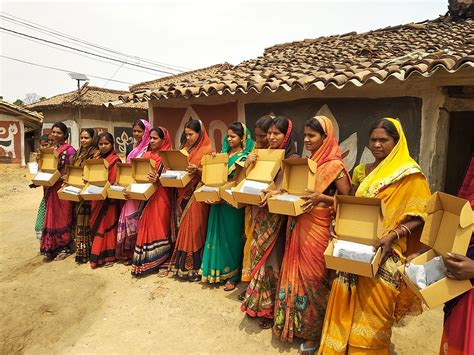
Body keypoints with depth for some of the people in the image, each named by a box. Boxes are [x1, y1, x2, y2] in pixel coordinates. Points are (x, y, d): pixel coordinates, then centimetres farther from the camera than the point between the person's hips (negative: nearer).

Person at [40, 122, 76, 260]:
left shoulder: (69, 150, -8)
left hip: (63, 186, -6)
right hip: (50, 187, 6)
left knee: (63, 216, 2)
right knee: (51, 216, 9)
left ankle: (65, 247, 13)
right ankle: (52, 247, 19)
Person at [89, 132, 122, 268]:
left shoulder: (115, 160, -8)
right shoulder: (96, 158, 11)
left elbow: (114, 182, -13)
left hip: (108, 198, -6)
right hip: (96, 198, 6)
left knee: (107, 225, 1)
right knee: (96, 226, 11)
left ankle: (108, 255, 11)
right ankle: (97, 254, 21)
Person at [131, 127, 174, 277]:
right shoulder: (146, 155, 12)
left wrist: (158, 180, -27)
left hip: (160, 197, -5)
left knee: (159, 227, -1)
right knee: (146, 227, 7)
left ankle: (162, 262, 10)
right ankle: (144, 261, 18)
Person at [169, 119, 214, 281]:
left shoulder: (207, 149, -5)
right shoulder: (185, 148, 16)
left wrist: (197, 170, -26)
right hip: (183, 193, 6)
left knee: (193, 228, -5)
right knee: (183, 229, 8)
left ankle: (194, 266, 6)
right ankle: (181, 263, 19)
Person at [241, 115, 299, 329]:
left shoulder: (293, 159, -8)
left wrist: (275, 193, -31)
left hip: (278, 217, -6)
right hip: (262, 215, 6)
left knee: (274, 260, 0)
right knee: (260, 257, 12)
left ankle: (273, 309, 17)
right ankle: (258, 304, 29)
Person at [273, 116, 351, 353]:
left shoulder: (335, 165, -11)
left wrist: (321, 197, -23)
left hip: (318, 229, -7)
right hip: (298, 225, 7)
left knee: (312, 276, 3)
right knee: (295, 272, 14)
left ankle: (313, 332, 23)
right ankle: (294, 323, 33)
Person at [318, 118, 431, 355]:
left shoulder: (410, 174, -8)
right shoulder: (365, 171, 10)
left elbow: (419, 217, -11)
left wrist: (392, 235, -24)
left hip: (383, 255, -5)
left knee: (371, 310, 7)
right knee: (347, 306, 13)